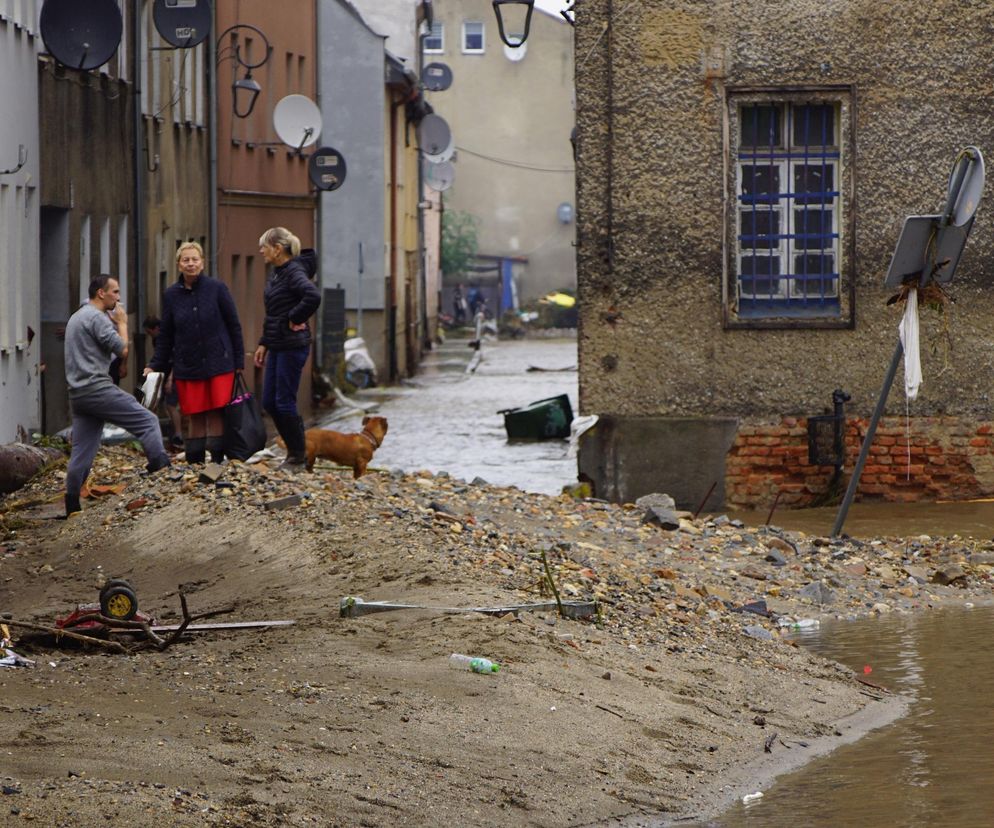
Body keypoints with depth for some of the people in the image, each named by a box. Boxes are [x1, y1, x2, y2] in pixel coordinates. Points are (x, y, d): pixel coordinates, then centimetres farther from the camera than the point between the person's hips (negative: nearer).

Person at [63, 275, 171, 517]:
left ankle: (72, 504, 4)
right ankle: (161, 471, -11)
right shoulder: (97, 318, -10)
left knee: (82, 452, 7)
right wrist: (122, 323, 4)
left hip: (78, 394, 9)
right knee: (147, 421, -5)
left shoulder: (76, 317, 22)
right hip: (98, 389, -9)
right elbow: (122, 350, -11)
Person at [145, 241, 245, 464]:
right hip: (187, 368, 2)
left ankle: (217, 461, 0)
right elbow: (165, 335, 12)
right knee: (196, 418, 2)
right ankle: (195, 464, 7)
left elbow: (234, 326, 3)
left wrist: (238, 361, 1)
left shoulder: (217, 288, -1)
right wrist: (155, 366, 8)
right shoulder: (171, 295, 6)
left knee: (216, 416, -4)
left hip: (218, 364, -2)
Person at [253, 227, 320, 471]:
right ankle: (295, 450, 21)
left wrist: (295, 320, -21)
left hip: (293, 346, -10)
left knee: (284, 402, -5)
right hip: (277, 346, 10)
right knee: (269, 402, 11)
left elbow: (313, 296, -34)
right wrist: (263, 343, 19)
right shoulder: (277, 274, 14)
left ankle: (298, 457, 7)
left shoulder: (294, 272, -16)